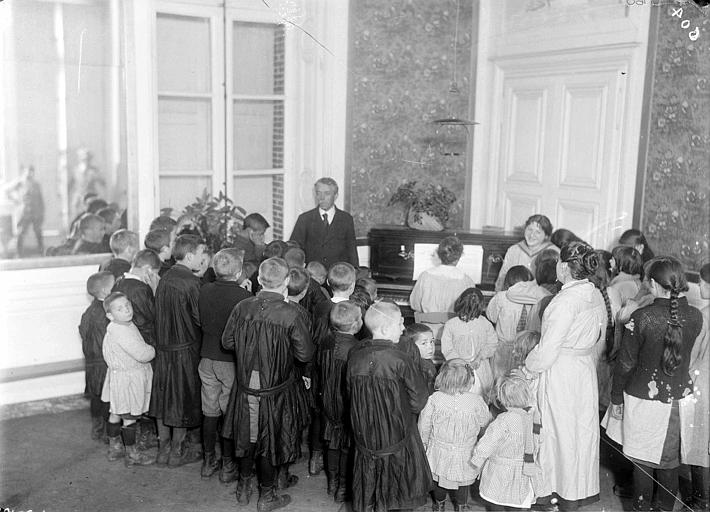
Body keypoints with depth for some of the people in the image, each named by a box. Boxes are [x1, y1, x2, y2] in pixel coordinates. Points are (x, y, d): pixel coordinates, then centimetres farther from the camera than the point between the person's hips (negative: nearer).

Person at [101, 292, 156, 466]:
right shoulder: (122, 332, -27)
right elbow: (142, 354, -27)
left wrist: (147, 349, 8)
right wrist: (152, 349, -9)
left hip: (118, 376, 10)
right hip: (128, 379, -10)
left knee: (116, 413, 20)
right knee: (129, 417, 2)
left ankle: (114, 447, 34)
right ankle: (132, 454, 13)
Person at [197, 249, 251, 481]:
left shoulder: (204, 291, -4)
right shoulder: (243, 296, -19)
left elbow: (201, 323, 8)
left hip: (207, 358, 5)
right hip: (232, 361, -5)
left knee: (210, 412, 15)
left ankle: (209, 461, 27)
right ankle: (228, 466, 16)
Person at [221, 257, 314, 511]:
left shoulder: (242, 307, -10)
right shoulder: (290, 313, -21)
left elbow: (227, 342, 1)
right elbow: (305, 354, -15)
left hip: (245, 387, 4)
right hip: (276, 390, -3)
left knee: (247, 436, 22)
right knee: (270, 441, 14)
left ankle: (244, 487, 39)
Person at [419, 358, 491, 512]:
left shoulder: (434, 399, -20)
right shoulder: (476, 401, -23)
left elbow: (424, 424, -9)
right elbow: (485, 422, -5)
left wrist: (424, 441, 9)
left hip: (439, 451, 1)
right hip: (464, 453, -1)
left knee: (438, 476, 24)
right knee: (462, 479, 23)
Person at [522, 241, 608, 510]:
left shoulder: (566, 300, -24)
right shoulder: (596, 295, 1)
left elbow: (548, 349, -22)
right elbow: (599, 334, 13)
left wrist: (527, 369, -9)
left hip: (561, 371, -8)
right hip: (586, 367, 8)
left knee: (559, 430, 6)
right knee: (584, 428, 17)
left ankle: (547, 490, 21)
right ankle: (585, 488, 32)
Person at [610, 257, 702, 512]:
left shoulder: (642, 317, -20)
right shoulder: (695, 317, -9)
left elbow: (625, 363, -12)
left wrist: (616, 398, 1)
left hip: (643, 399, -4)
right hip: (679, 396, 4)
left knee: (642, 461, 12)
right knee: (670, 460, 19)